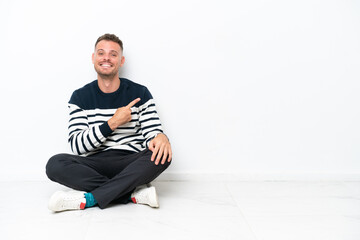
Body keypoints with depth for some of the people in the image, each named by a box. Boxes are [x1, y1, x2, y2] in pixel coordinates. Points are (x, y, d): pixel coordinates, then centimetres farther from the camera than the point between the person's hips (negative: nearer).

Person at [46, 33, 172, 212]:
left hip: (131, 165, 0)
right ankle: (135, 194, -26)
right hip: (94, 166, 1)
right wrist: (113, 123, -13)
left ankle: (89, 198, -28)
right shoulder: (80, 97, 7)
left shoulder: (140, 93, 6)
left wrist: (161, 138, -24)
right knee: (55, 164, -26)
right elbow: (77, 145, -3)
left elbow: (153, 133, 3)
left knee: (162, 155, -30)